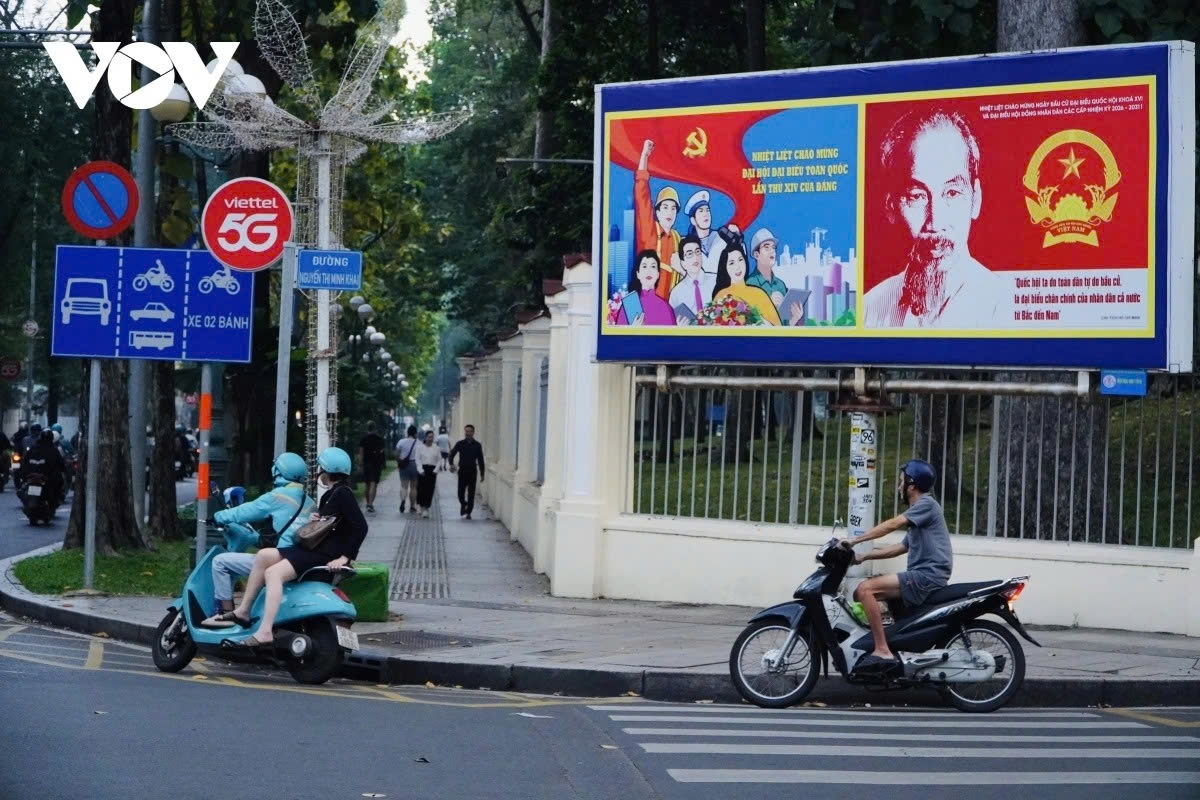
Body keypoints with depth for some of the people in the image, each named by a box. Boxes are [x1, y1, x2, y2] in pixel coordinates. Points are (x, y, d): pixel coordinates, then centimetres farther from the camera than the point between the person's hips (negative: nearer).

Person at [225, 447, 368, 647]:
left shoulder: (343, 494, -10)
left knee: (273, 573, -25)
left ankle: (265, 632, -33)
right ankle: (243, 611, 2)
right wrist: (314, 521, 8)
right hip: (314, 549, 10)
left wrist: (345, 557, -25)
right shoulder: (330, 495, 20)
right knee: (264, 555, 3)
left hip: (327, 555, -10)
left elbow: (360, 526, -21)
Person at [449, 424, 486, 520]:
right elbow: (452, 454, 2)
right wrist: (451, 464, -18)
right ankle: (463, 504, 27)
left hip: (472, 472, 0)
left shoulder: (477, 445, 4)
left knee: (471, 494, 0)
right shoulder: (460, 444, 2)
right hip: (462, 471, 0)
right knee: (461, 493, -2)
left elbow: (480, 460, 8)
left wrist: (482, 474, 7)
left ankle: (468, 512, 10)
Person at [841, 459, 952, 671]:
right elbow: (900, 548, 26)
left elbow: (892, 525, -14)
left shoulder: (926, 503, -4)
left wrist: (855, 540, -15)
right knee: (863, 593, 11)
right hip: (922, 577, 10)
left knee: (865, 589, -22)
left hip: (928, 576, -10)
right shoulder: (917, 515, 27)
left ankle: (882, 651, -26)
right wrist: (864, 557, 18)